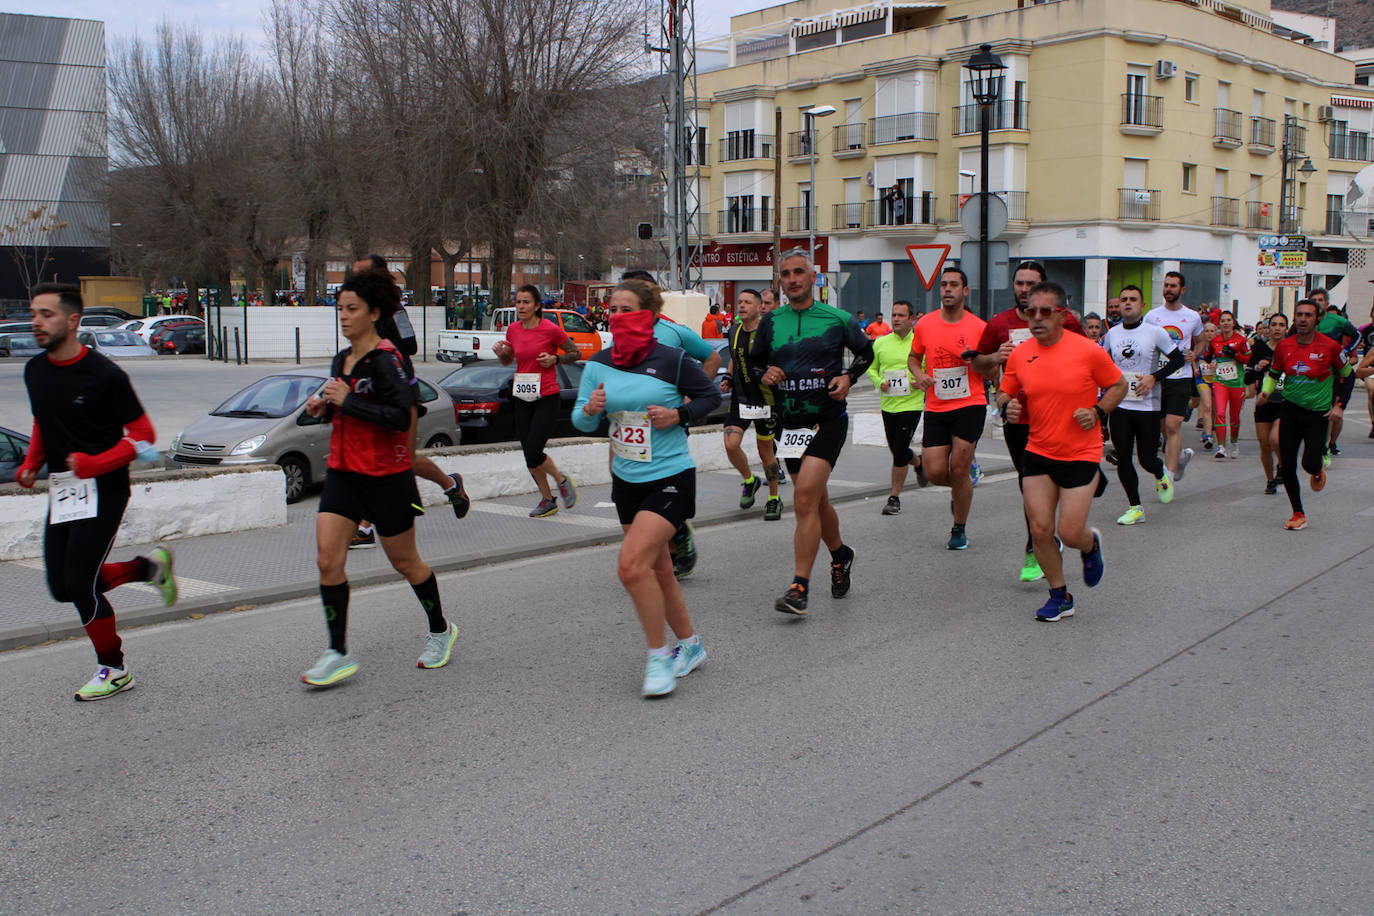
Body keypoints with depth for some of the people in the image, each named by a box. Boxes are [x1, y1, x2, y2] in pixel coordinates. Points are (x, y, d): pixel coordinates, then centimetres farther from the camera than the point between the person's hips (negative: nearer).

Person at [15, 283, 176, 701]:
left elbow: (143, 436, -10)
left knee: (79, 582, -9)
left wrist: (93, 463, -21)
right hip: (61, 490, 7)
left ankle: (113, 668, 11)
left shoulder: (104, 375, -14)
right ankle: (150, 566, 28)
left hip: (102, 489, -7)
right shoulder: (34, 371, 6)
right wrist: (31, 465, 8)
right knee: (61, 587, 6)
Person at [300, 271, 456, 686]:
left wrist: (346, 400, -24)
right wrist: (324, 406, 4)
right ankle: (338, 654, 1)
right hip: (343, 473, 7)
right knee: (328, 559, -7)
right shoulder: (342, 359, 10)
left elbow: (401, 417, -26)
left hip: (387, 477, -7)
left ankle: (440, 629, 32)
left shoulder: (385, 359, -15)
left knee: (404, 562, 8)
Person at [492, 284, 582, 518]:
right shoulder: (513, 330, 5)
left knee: (533, 453, -14)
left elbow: (576, 353, 1)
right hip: (522, 399, 6)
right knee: (529, 455, 8)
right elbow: (508, 361, 18)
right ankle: (547, 500, 25)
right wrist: (500, 352, -4)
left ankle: (562, 481, 14)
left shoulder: (551, 330, -9)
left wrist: (555, 359, -15)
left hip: (546, 398, -5)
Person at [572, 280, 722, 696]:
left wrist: (679, 415, -14)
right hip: (627, 479, 6)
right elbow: (580, 421, 4)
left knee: (632, 565, -19)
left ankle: (659, 656, -2)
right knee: (657, 570, 15)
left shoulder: (672, 360, -12)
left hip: (670, 477, -6)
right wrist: (590, 409, -18)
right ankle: (690, 645, 34)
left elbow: (711, 395, 2)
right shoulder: (599, 363, 2)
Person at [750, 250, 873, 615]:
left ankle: (800, 586, -16)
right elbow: (754, 362, 18)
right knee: (817, 501, 15)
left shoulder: (837, 319, -1)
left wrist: (848, 377, -3)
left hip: (828, 420, -4)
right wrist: (765, 374, -4)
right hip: (789, 423, 4)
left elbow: (866, 351, 14)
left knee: (805, 498, -18)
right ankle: (840, 555, 42)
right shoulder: (770, 322, 6)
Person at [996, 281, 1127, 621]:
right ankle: (1060, 596, 19)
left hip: (1082, 455, -3)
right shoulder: (1019, 355, -1)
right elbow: (1005, 393, 11)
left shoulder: (1088, 351, -10)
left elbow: (1118, 385, 3)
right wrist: (1007, 406, -12)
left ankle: (1091, 545, 33)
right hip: (1038, 452, 3)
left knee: (1070, 534, -6)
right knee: (1040, 530, -1)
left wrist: (1098, 412, -13)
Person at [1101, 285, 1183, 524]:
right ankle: (1134, 507, 11)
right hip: (1119, 405, 3)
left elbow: (1177, 359, -1)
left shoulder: (1155, 332, -5)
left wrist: (1154, 377, -13)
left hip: (1148, 406, -3)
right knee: (1123, 459, -1)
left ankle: (1161, 475, 36)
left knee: (1147, 459, -1)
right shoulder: (1112, 333, 7)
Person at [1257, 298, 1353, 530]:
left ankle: (1319, 469, 27)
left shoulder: (1330, 346, -8)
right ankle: (1298, 514, 15)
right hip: (1290, 409, 3)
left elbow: (1348, 376, 6)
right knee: (1287, 466, -3)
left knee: (1310, 463, -14)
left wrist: (1338, 405, 2)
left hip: (1318, 412, -3)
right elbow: (1273, 374, 14)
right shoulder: (1283, 346, -2)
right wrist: (1265, 393, -5)